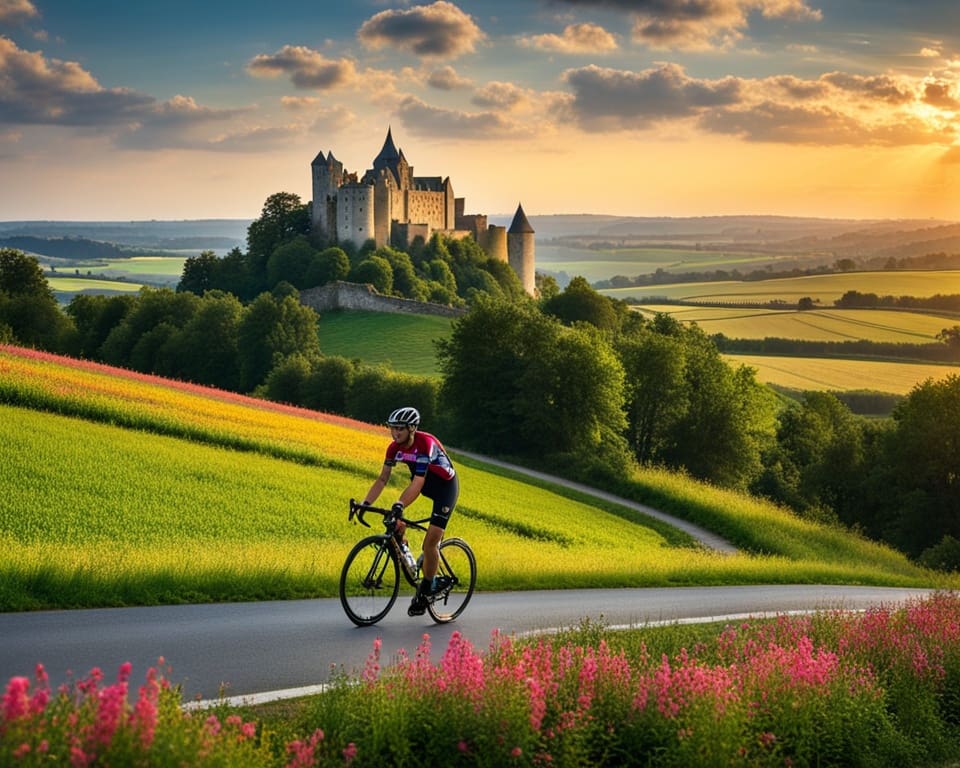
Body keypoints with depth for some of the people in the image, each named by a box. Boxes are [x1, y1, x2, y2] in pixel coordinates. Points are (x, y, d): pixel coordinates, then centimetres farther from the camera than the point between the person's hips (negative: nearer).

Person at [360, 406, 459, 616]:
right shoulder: (395, 447, -13)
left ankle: (426, 590, 3)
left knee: (430, 543, -12)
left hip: (445, 486, -7)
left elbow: (418, 483, -39)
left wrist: (400, 505, -51)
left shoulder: (426, 444, -33)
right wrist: (366, 503, -22)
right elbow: (382, 479, -10)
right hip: (423, 482, 7)